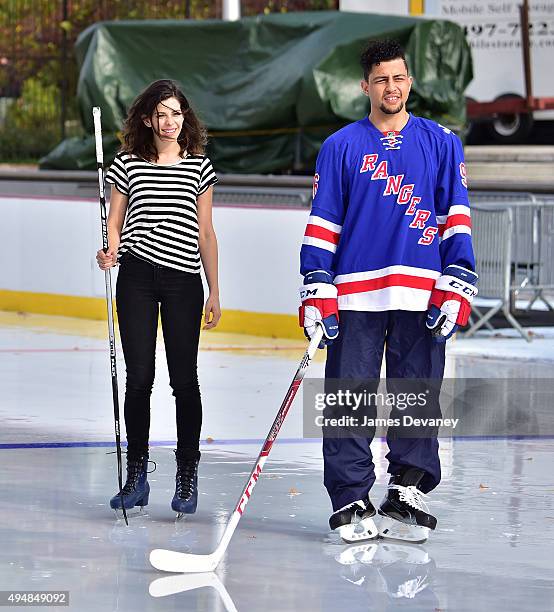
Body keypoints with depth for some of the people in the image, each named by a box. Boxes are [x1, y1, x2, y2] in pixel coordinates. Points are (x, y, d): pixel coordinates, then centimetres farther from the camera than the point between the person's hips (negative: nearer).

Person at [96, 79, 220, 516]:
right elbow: (115, 222, 8)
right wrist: (111, 252, -14)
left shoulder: (199, 167, 8)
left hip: (183, 281, 0)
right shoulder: (128, 164, 6)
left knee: (184, 378, -1)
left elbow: (205, 233, 11)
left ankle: (188, 475, 9)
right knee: (139, 376, -1)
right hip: (137, 278, 0)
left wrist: (214, 293, 9)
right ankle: (136, 475, 8)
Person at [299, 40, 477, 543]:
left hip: (421, 294, 0)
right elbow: (322, 223, 7)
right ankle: (351, 502, 2)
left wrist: (456, 288, -2)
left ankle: (407, 495, 6)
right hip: (355, 294, 0)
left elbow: (456, 219, 7)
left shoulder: (442, 144, 10)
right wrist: (316, 292, -2)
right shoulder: (340, 147, 8)